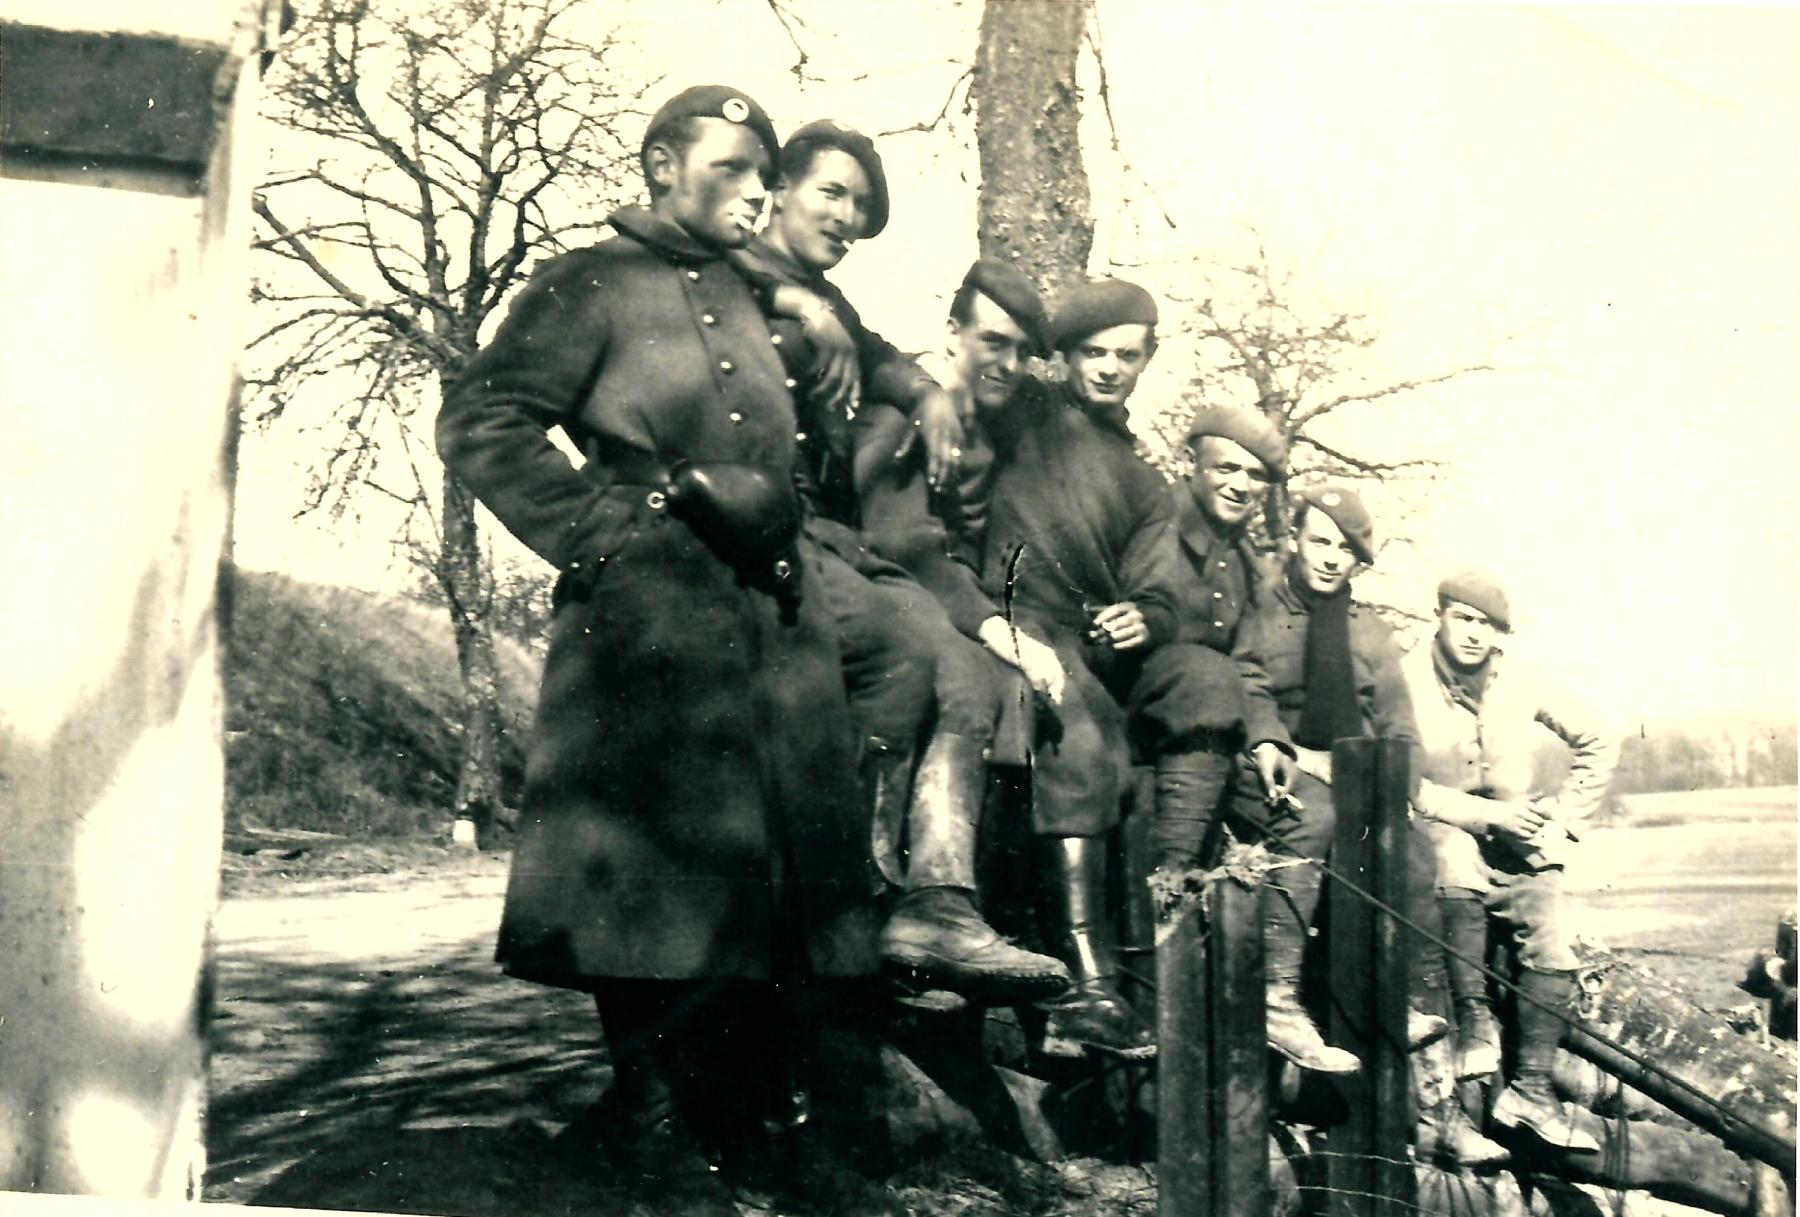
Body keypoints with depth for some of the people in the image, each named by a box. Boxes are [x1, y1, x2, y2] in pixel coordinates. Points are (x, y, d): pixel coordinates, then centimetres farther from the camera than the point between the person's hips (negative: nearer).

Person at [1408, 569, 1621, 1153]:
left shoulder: (1523, 683, 2)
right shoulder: (1408, 682, -9)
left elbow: (1598, 740, 15)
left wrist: (1564, 814, 6)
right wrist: (1488, 814, -18)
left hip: (1518, 843, 4)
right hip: (1442, 834, -4)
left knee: (1554, 943, -16)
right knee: (1457, 858, -38)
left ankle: (1530, 1089, -4)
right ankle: (1473, 1017, -22)